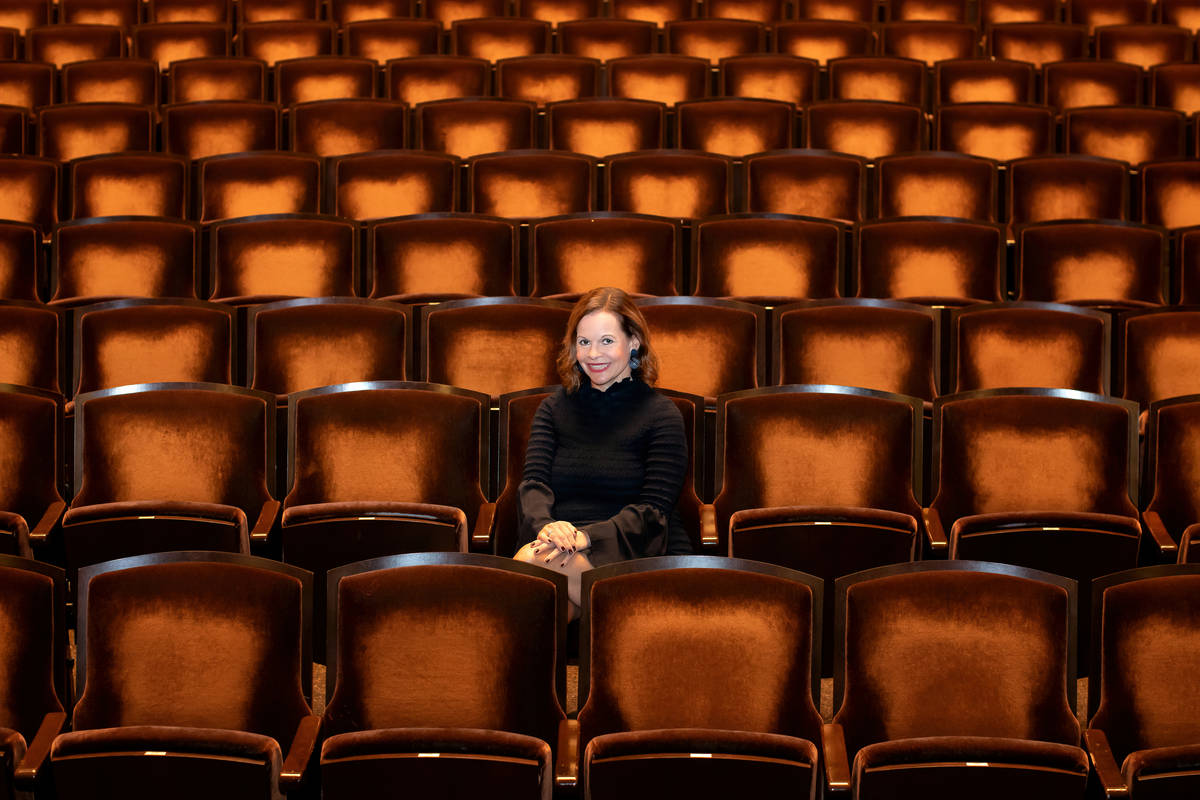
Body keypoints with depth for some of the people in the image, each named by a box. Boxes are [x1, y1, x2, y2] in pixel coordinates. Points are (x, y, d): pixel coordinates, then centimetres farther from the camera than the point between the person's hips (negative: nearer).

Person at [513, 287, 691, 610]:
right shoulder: (554, 408, 19)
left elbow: (652, 511, -4)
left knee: (531, 560, -34)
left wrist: (587, 536, -22)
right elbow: (533, 482, 5)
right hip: (563, 546, 4)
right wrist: (545, 525, -21)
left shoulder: (661, 415, 7)